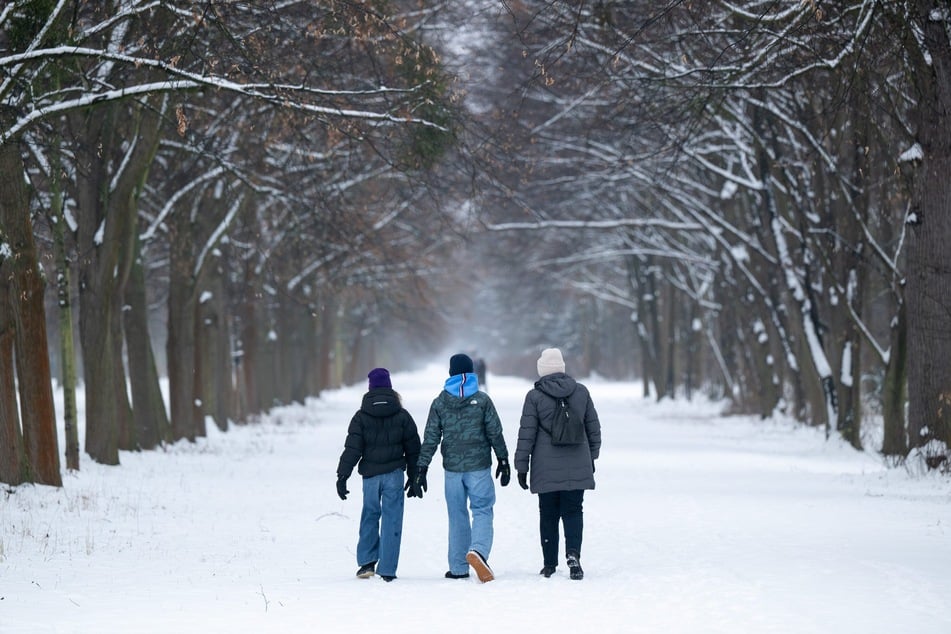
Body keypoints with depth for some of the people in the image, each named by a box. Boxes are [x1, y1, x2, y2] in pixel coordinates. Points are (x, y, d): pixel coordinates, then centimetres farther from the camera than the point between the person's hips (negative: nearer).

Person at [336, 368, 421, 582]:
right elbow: (413, 449, 6)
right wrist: (414, 476, 15)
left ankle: (367, 562, 8)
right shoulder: (402, 416, 2)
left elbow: (352, 449, -6)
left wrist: (342, 476, -3)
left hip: (370, 475, 0)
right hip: (394, 474, 0)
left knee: (370, 516, 16)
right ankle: (387, 570, -1)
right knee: (391, 520, 2)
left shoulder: (361, 417, -2)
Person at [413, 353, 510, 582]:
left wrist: (421, 469, 2)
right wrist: (503, 460, 8)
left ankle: (458, 568, 13)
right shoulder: (482, 400, -2)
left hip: (452, 468, 2)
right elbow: (495, 433, -2)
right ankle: (478, 550, -28)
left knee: (457, 516, 10)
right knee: (482, 511, 0)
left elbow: (430, 438, 0)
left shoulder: (439, 403, 1)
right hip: (479, 467, -2)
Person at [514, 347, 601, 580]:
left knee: (548, 515, 8)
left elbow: (526, 434, -4)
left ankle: (550, 564, 12)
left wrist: (522, 466, 2)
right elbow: (594, 427, 11)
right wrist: (592, 456, 22)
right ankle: (573, 553, -19)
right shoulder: (581, 392, 4)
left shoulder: (535, 396, -5)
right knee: (573, 511, 5)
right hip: (577, 468, 2)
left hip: (546, 469, -1)